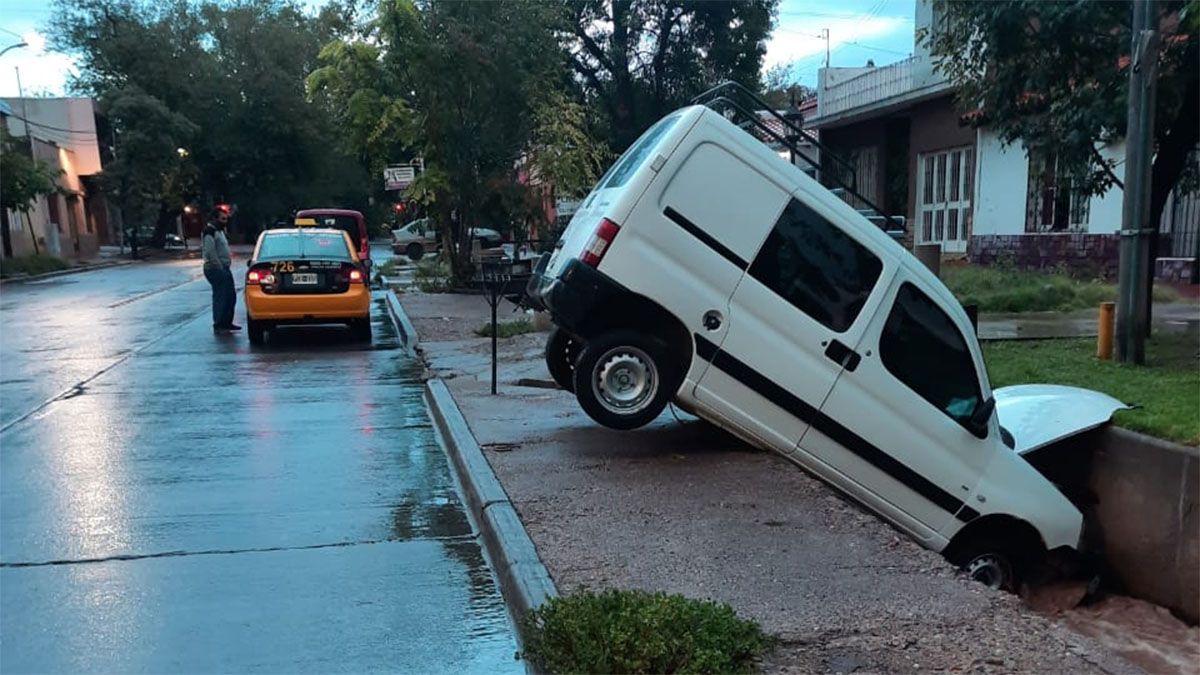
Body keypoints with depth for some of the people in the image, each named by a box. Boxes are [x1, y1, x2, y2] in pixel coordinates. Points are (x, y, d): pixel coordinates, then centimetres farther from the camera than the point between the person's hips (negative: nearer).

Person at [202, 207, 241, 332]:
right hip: (216, 270, -10)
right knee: (220, 297, -7)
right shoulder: (210, 232, -14)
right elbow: (210, 252, -23)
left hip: (224, 269, 10)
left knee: (231, 296, 13)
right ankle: (218, 326, -2)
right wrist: (220, 267, -20)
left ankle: (227, 323, 22)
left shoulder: (219, 230, 18)